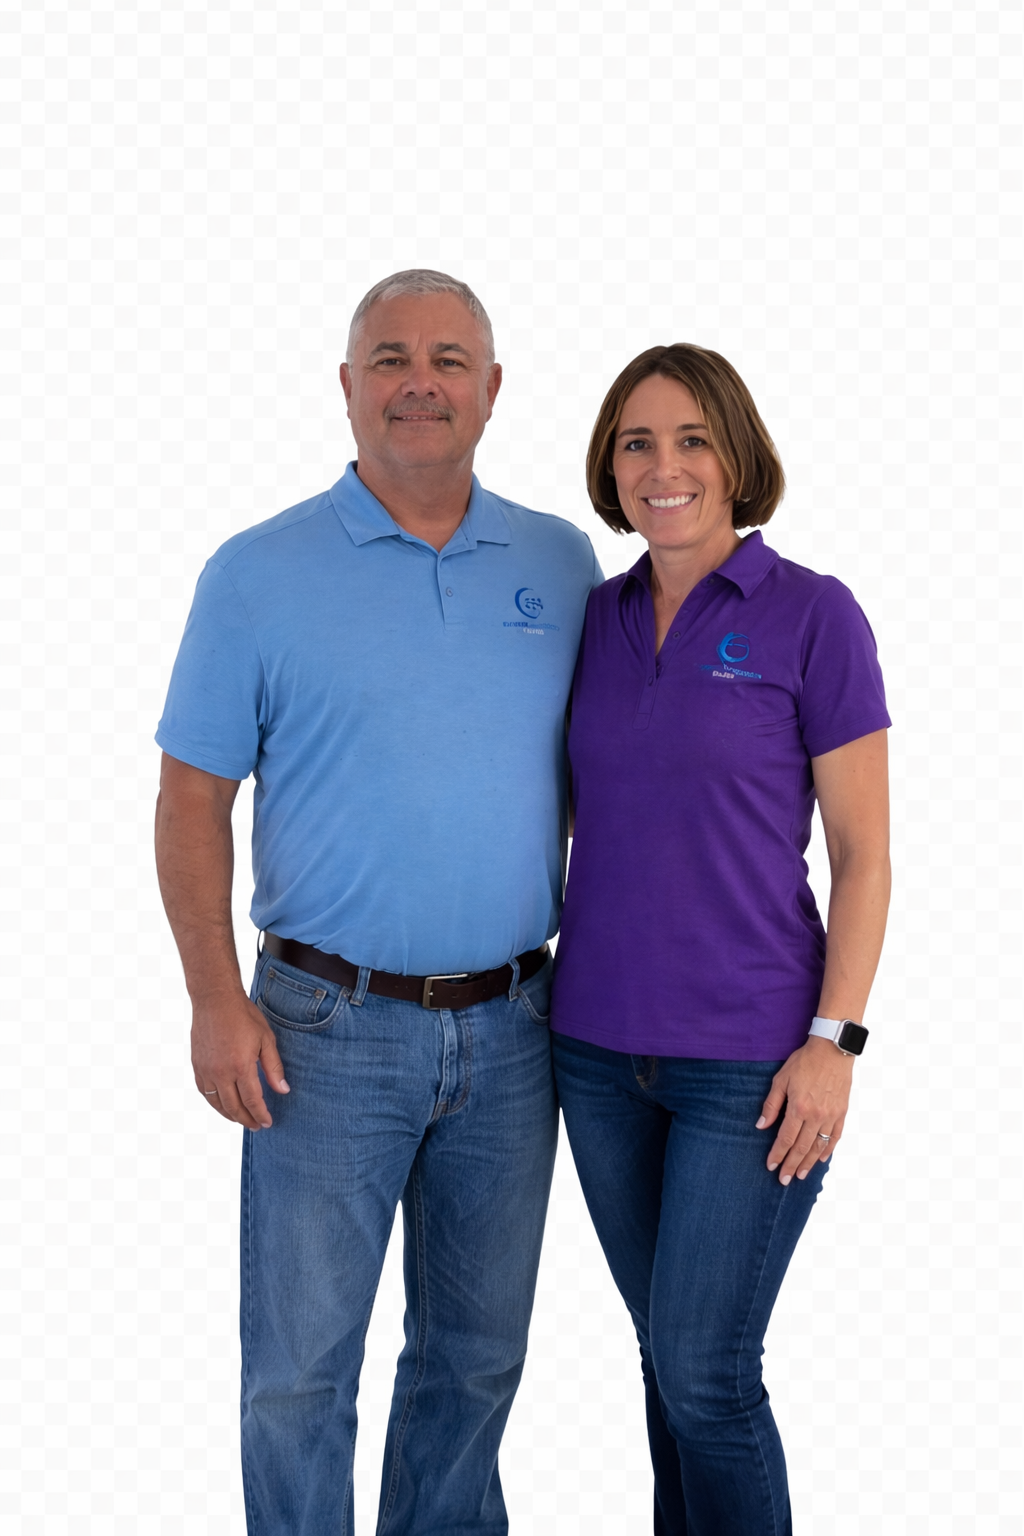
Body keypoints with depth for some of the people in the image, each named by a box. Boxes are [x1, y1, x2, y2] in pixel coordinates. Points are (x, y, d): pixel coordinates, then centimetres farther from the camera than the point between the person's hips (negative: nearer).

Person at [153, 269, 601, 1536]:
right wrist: (216, 999, -11)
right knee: (299, 1369, 6)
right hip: (328, 1029, -3)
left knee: (476, 1350, 17)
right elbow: (193, 796, -3)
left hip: (512, 1027, 3)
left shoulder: (562, 565, 5)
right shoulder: (257, 574, -3)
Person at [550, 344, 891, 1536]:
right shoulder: (596, 618, 6)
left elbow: (863, 855, -7)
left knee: (704, 1372, 0)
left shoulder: (812, 615, -8)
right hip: (599, 1046, 5)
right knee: (665, 1351, 16)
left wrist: (834, 1040, -13)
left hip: (749, 1056, -5)